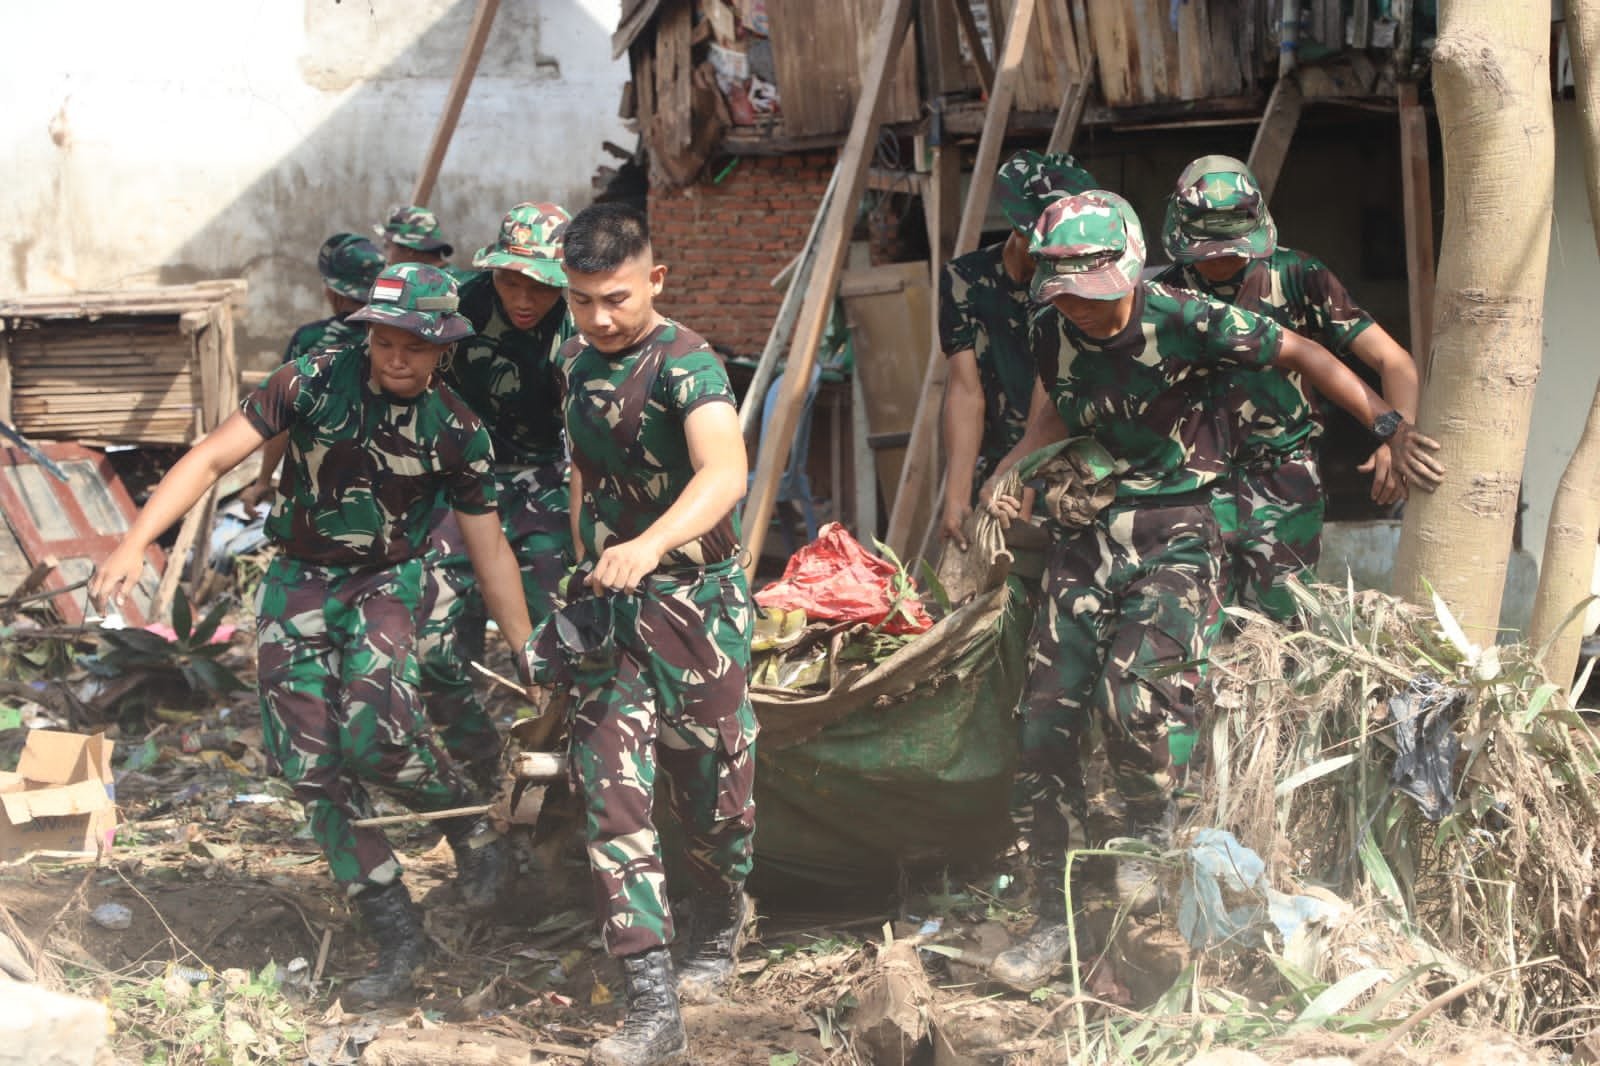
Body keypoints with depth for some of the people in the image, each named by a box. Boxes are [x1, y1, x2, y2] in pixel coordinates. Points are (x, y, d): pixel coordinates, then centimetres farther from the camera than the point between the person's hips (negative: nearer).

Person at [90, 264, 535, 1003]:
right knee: (314, 769, -4)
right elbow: (213, 457, -14)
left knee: (376, 730, -28)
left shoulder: (456, 432, -9)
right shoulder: (315, 382, -12)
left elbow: (489, 549, 0)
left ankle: (473, 829, 1)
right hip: (297, 588, 2)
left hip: (384, 586, -1)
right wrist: (134, 544, -24)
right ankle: (397, 936, 7)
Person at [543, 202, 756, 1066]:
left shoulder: (685, 364, -17)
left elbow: (726, 473, -35)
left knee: (711, 786, 8)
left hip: (693, 598, -5)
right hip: (607, 607, 5)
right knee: (610, 796, -6)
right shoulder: (575, 362, 6)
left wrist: (649, 546, -50)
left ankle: (720, 928, 40)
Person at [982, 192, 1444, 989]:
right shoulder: (1055, 332, 1)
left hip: (1171, 533, -5)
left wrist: (1390, 429, -4)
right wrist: (1008, 475, 2)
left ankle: (1151, 836, 6)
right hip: (1086, 529, 5)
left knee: (1134, 697, -26)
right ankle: (1051, 920, 6)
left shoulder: (1184, 321, -15)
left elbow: (1303, 355, -5)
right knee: (1046, 718, -3)